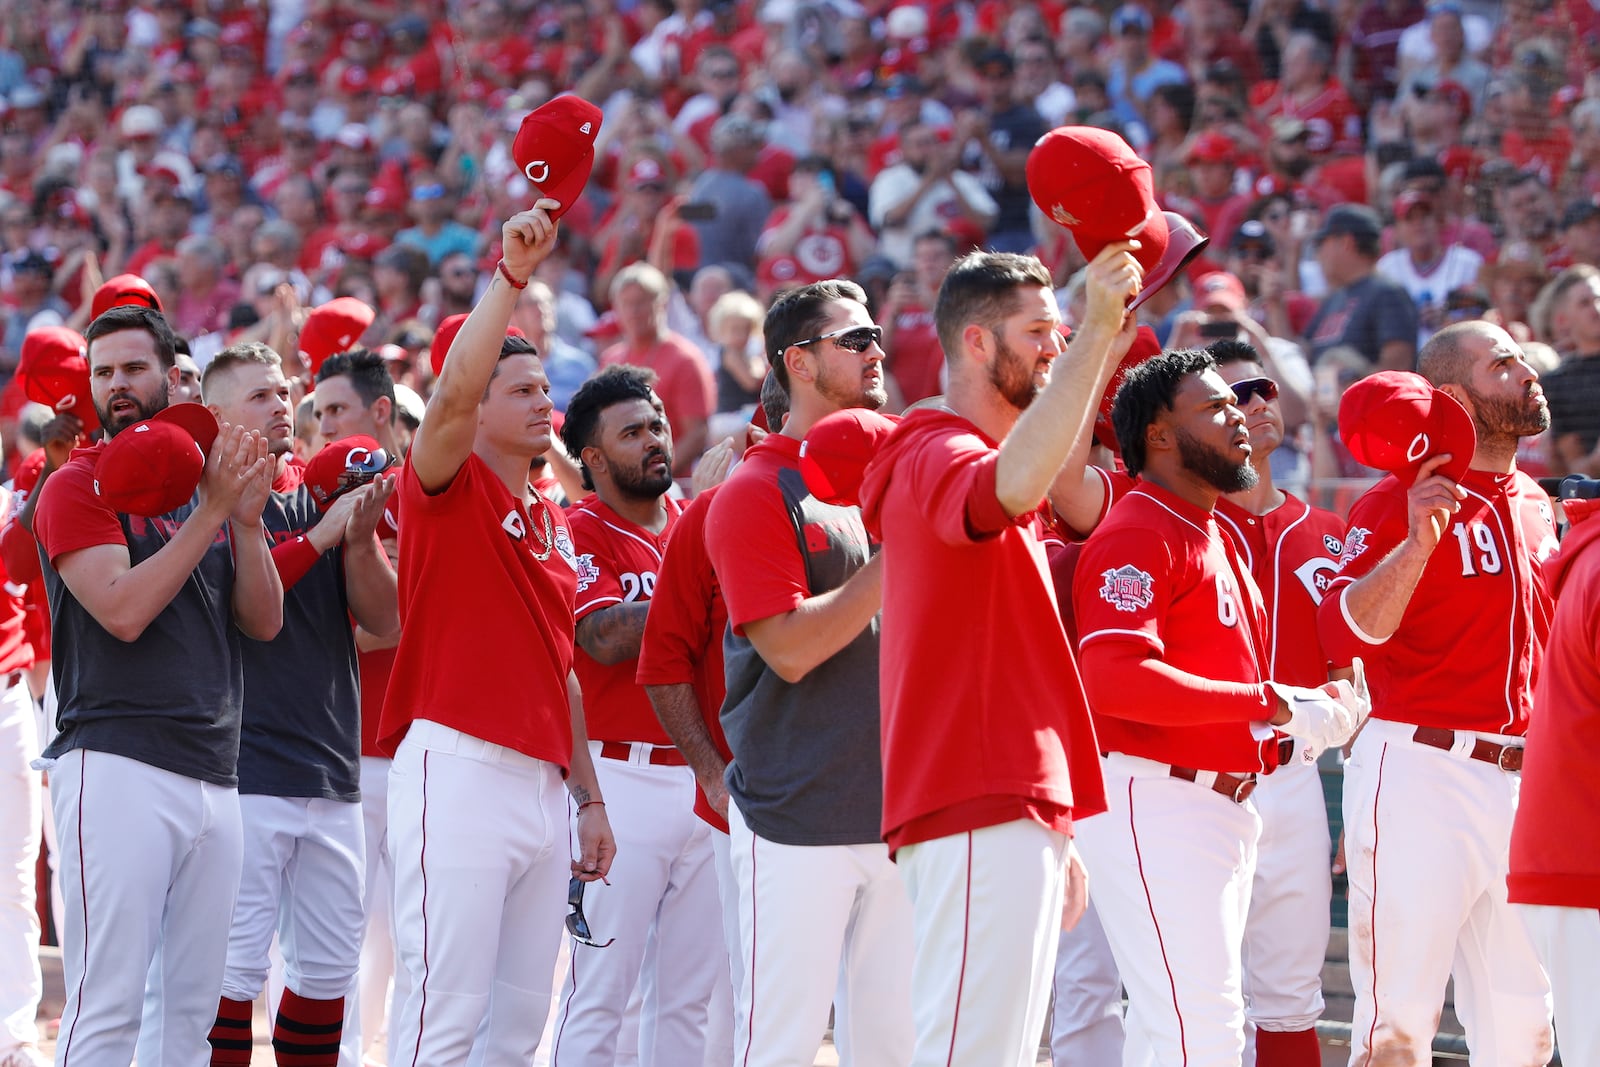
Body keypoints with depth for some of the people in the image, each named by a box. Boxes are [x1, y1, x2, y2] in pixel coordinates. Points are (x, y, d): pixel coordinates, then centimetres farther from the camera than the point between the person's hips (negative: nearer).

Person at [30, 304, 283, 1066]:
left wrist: (248, 518, -3)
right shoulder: (77, 488, -1)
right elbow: (122, 610, -14)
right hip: (117, 767, -6)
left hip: (211, 773, 6)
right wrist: (212, 510, -13)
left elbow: (263, 623, 12)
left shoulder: (206, 486, 17)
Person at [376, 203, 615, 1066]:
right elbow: (453, 391, -20)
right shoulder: (448, 486, 0)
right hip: (459, 768, -8)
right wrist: (510, 275, -24)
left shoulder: (553, 525, 21)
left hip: (542, 781, 8)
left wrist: (588, 796, 22)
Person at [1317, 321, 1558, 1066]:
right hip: (1420, 774, -7)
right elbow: (1345, 634, -20)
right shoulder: (1401, 500, -8)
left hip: (1522, 781, 7)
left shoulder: (1534, 504, 16)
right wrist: (1418, 543, -30)